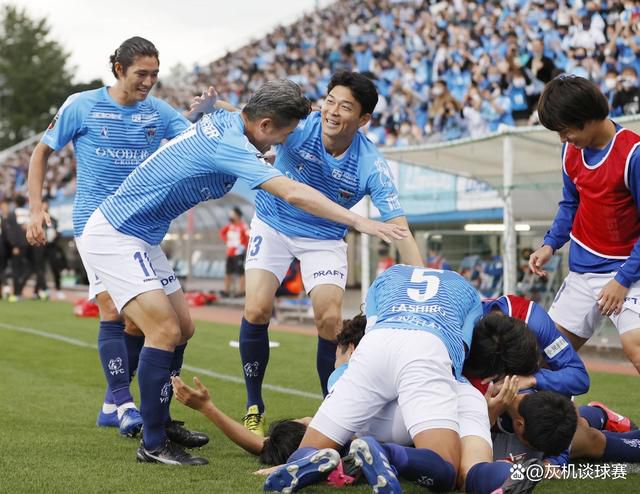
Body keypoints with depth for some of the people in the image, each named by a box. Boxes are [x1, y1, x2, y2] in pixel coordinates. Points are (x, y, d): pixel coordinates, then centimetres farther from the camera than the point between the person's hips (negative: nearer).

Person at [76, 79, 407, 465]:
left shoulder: (223, 121, 2)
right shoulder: (229, 144, -26)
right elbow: (293, 193, -34)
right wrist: (359, 222, -32)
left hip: (140, 238, 10)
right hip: (112, 236, -10)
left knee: (182, 328, 12)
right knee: (165, 331, -17)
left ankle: (158, 422, 25)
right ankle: (153, 445, -9)